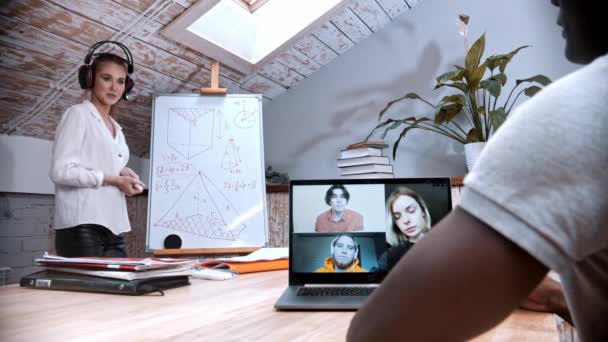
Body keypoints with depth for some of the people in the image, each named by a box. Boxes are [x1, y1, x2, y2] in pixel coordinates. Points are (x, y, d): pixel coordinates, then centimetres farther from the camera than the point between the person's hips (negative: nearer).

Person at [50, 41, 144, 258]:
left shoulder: (117, 129, 21)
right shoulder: (78, 114, 0)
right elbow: (61, 171, -10)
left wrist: (126, 179, 5)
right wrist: (112, 179, -12)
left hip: (113, 227, 7)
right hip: (82, 225, -7)